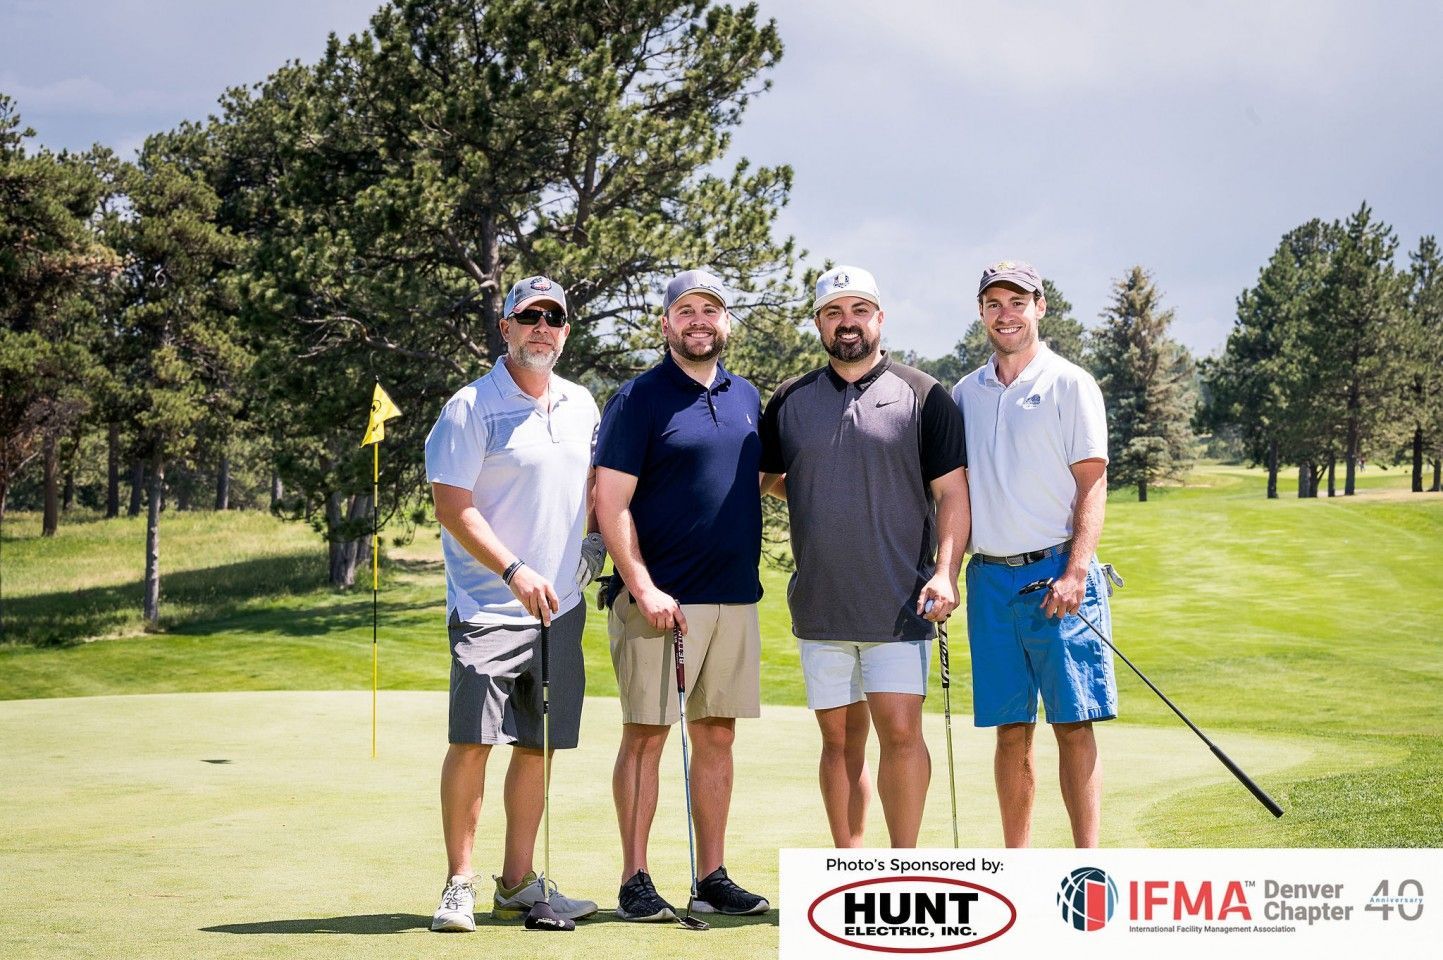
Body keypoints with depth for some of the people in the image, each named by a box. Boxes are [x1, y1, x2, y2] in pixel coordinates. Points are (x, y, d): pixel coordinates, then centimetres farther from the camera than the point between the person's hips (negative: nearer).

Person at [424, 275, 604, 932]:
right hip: (488, 605, -6)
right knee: (472, 742, -11)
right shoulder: (472, 407, -6)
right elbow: (452, 506, -12)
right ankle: (459, 884, -2)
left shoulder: (581, 406, 13)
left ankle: (518, 883, 17)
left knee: (538, 747, 8)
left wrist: (592, 547, 12)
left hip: (561, 607, 6)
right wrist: (515, 571, -20)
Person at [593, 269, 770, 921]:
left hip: (736, 598, 6)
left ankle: (713, 877, 14)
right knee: (646, 734, -3)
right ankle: (635, 881, 2)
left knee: (717, 737, 8)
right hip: (660, 600, -5)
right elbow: (611, 504, -9)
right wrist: (643, 588, -16)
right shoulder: (638, 399, -4)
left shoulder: (747, 398, 14)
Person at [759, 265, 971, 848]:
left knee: (900, 733, -9)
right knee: (840, 740, 8)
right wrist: (817, 503, 10)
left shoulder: (923, 396, 2)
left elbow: (952, 492, -1)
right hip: (819, 605, 3)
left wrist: (945, 573, -12)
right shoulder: (790, 401, 10)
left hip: (899, 604, -3)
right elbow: (765, 478, 23)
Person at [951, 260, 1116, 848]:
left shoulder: (1069, 385, 0)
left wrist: (1076, 571, -16)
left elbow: (1092, 484, -5)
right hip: (989, 578, 4)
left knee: (1073, 723, -6)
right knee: (1010, 731, 6)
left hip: (1056, 575, -4)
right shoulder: (965, 394, 14)